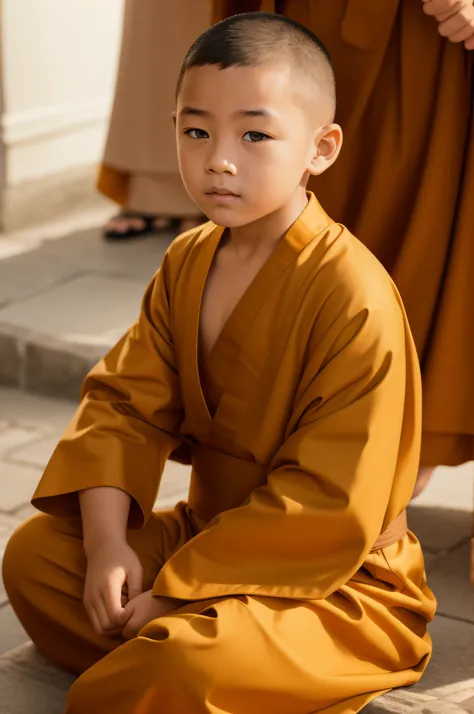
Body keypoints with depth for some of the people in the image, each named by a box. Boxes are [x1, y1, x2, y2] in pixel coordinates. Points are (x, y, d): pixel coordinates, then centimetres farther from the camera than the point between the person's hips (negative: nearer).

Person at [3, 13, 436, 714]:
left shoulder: (354, 298, -25)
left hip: (329, 580, -8)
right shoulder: (188, 262, 1)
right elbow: (126, 400, 1)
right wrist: (106, 542, -16)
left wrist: (176, 592, -23)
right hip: (210, 532, 8)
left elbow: (327, 505, -26)